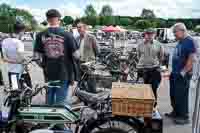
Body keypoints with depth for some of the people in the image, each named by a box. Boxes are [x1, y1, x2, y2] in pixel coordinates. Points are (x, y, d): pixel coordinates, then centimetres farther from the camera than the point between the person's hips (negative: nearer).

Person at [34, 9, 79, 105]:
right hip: (64, 73, -2)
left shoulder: (41, 36, -3)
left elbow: (37, 57, -2)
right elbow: (76, 55, -9)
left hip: (49, 74, 3)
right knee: (61, 101, 9)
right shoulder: (67, 35, -10)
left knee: (49, 100, 20)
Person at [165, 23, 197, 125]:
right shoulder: (180, 42, 13)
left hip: (182, 75, -9)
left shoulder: (189, 41, -14)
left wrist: (183, 72, -21)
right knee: (174, 95, 17)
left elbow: (191, 59, -20)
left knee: (181, 96, 0)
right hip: (175, 74, 9)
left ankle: (184, 117, 14)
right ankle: (175, 112, 32)